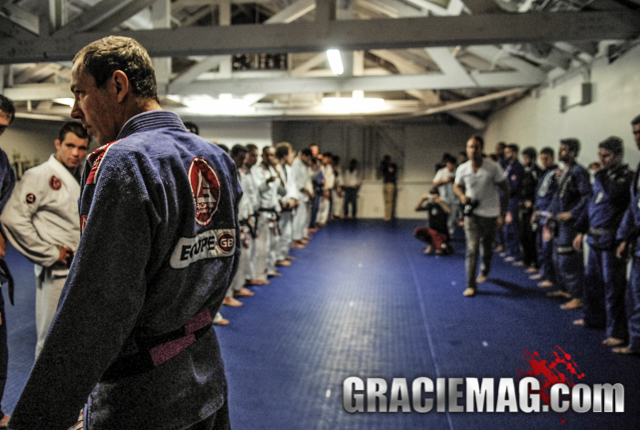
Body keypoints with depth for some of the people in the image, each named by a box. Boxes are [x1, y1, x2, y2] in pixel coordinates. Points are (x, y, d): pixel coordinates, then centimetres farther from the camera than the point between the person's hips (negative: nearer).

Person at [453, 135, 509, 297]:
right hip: (472, 214, 0)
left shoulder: (493, 168, -13)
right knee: (472, 249, -10)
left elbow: (505, 190, -5)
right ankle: (471, 285, -6)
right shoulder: (462, 169, -6)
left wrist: (502, 213, -8)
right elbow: (457, 186, 13)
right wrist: (462, 196, -10)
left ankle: (484, 272, 45)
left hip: (490, 214, 0)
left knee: (487, 248, 15)